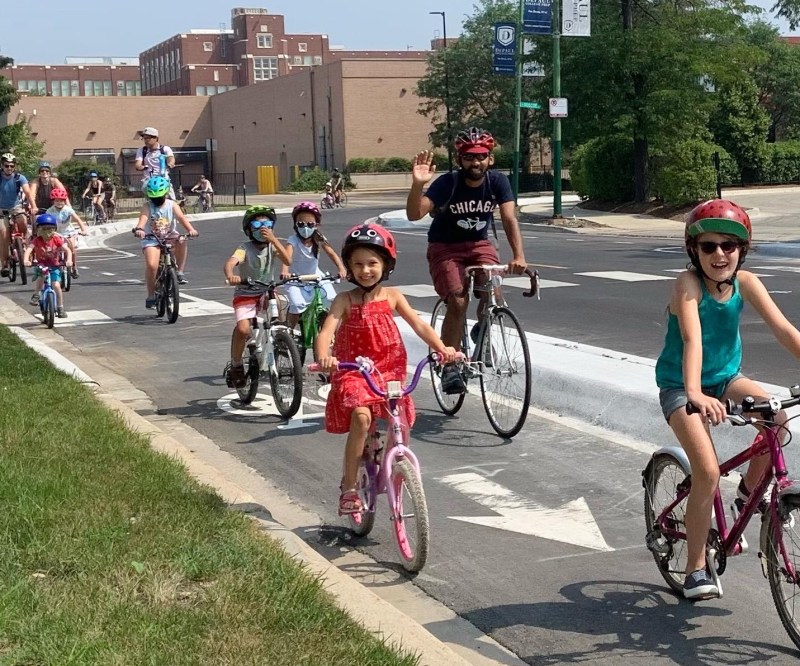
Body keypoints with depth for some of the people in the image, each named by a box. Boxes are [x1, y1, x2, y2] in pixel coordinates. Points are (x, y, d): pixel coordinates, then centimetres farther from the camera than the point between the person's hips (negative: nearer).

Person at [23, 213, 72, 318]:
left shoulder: (56, 239, -12)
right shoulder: (37, 240, -13)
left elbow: (68, 250, -18)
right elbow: (28, 249, -28)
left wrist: (69, 260, -38)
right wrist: (26, 260, -47)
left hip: (55, 266, 0)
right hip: (41, 265, 0)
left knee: (56, 285, -15)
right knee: (40, 276, -34)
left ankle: (60, 308, 0)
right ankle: (36, 295, -11)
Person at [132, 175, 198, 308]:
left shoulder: (172, 205, -2)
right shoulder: (147, 206, -7)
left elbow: (181, 218, -18)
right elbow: (143, 218, -27)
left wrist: (190, 229, -38)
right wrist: (139, 229, -50)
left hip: (169, 237, 1)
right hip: (151, 239, -1)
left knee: (181, 241, -33)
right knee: (151, 265, -23)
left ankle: (179, 273, -18)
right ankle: (151, 296, -6)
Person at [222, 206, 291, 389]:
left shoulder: (271, 246, -1)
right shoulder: (245, 248, -12)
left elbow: (287, 260, -19)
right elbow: (229, 264, -30)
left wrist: (273, 239, -27)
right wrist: (230, 276, -52)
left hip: (266, 292, 4)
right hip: (245, 293, -4)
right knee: (243, 328, -24)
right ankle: (235, 365, -2)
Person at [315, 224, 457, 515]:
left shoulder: (392, 296, 3)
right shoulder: (345, 301, -4)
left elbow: (418, 325, -4)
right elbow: (326, 332, -16)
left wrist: (442, 348, -22)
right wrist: (323, 357, -38)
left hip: (389, 371, 3)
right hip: (353, 371, -3)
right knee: (361, 417, -26)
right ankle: (348, 488, -14)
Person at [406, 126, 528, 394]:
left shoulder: (498, 182, -14)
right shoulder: (447, 183, -22)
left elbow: (509, 219, -23)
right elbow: (414, 214, -33)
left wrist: (519, 256, -38)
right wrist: (418, 184, -52)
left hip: (480, 244, 3)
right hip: (445, 248, -3)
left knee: (494, 292, -22)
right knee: (457, 302, -22)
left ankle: (481, 330, 12)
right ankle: (449, 367, -10)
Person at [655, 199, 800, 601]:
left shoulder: (745, 282, -12)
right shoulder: (688, 283, -24)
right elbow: (692, 339, -38)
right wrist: (695, 394, -52)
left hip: (726, 376, 5)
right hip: (681, 386, -5)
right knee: (708, 472, -18)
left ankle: (750, 489, 5)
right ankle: (696, 570, -3)